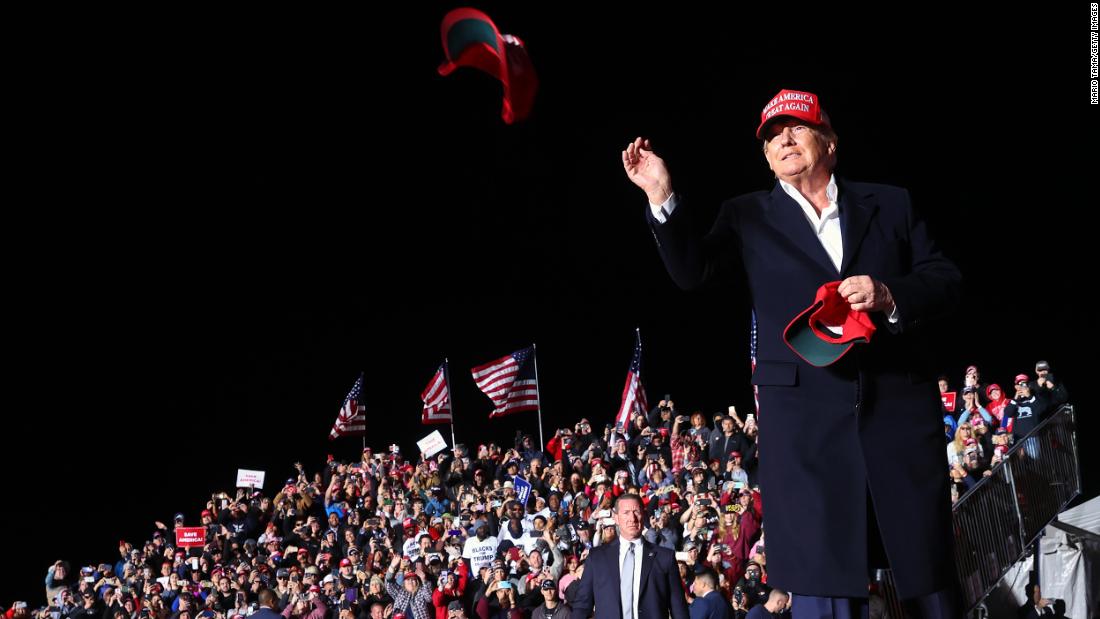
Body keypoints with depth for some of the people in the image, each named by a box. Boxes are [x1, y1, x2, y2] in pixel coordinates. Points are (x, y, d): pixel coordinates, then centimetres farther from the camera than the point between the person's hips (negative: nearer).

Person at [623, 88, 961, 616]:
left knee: (928, 576, 5)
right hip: (806, 418, -1)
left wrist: (889, 295, -11)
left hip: (899, 408, 1)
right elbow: (691, 271, 0)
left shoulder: (889, 204, 15)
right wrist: (662, 198, -15)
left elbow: (946, 281, 9)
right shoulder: (749, 218, 14)